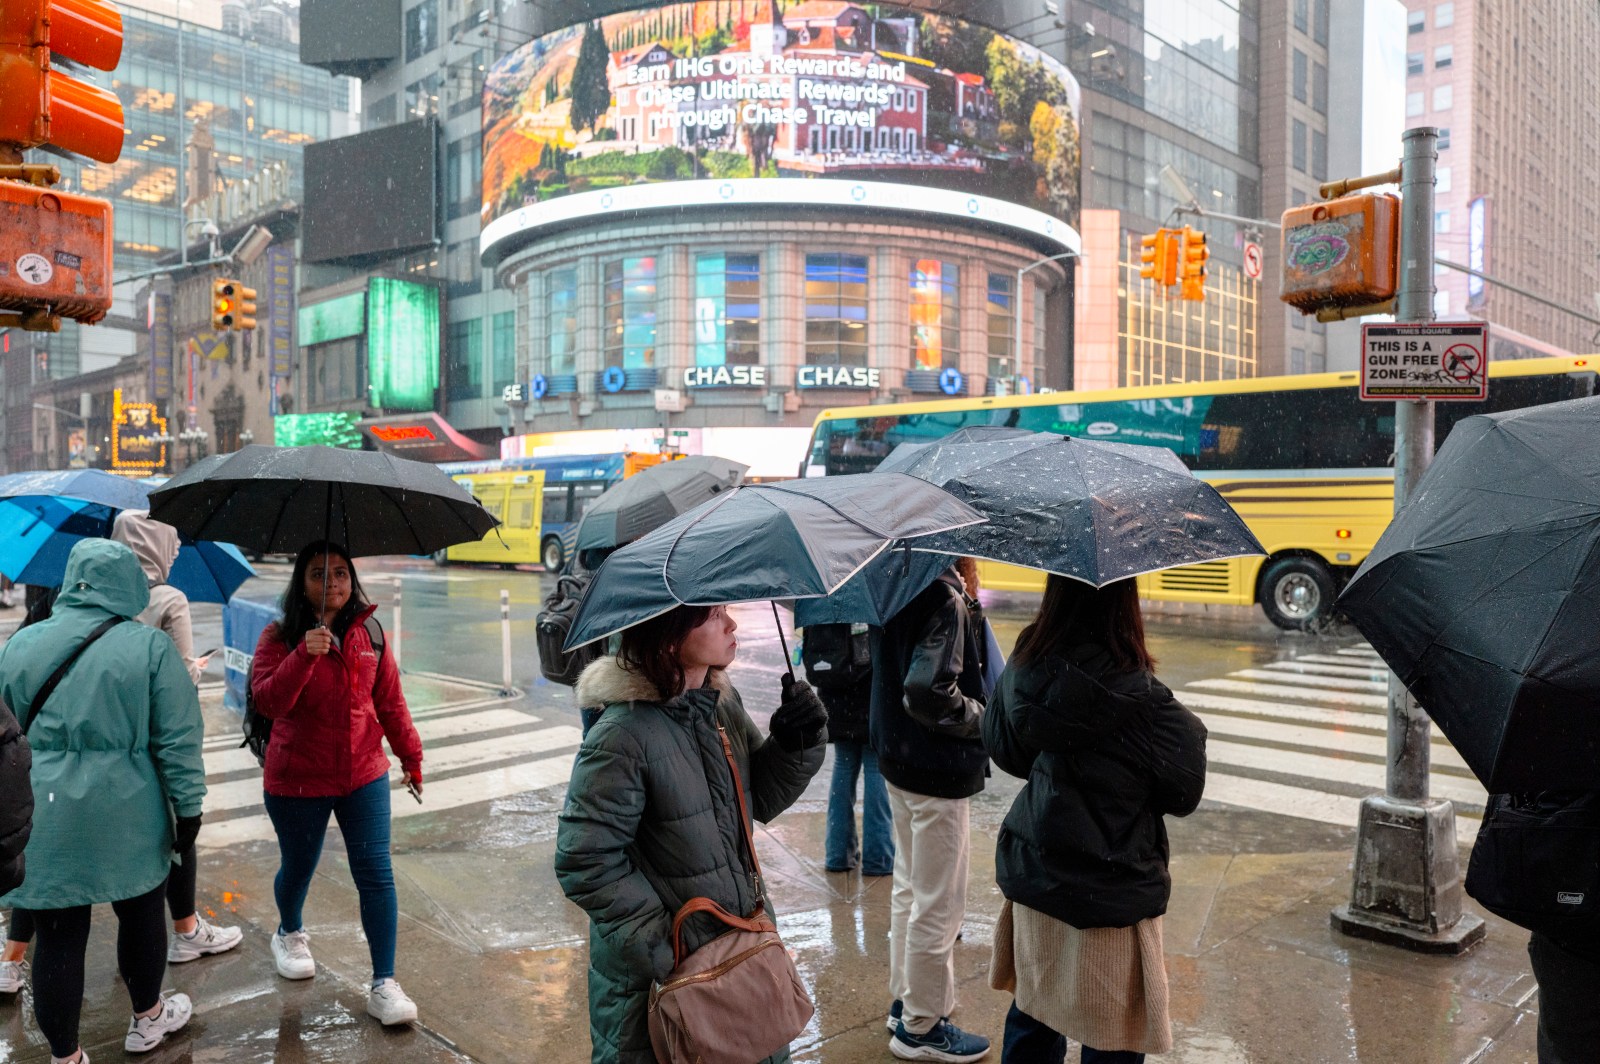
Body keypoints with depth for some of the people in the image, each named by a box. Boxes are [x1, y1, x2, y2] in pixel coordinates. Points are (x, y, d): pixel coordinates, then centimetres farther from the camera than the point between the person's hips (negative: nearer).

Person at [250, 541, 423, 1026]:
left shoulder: (368, 633, -1)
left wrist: (411, 755, 10)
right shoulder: (279, 637, -9)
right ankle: (289, 934, 52)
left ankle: (384, 985, 6)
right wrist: (304, 655, -38)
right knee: (298, 869, 18)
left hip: (364, 774, 2)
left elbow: (389, 699, 6)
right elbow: (267, 702, -24)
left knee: (376, 876, -2)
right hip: (297, 781, -1)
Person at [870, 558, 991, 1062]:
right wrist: (985, 716, -15)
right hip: (938, 773, -9)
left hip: (900, 761, 9)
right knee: (939, 903, 7)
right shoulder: (944, 597, -24)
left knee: (910, 887, 23)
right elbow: (928, 693, -31)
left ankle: (905, 999, 39)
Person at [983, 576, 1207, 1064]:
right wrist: (1189, 731, 5)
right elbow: (1183, 794, -11)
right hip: (1109, 894, -5)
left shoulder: (1024, 665, -8)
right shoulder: (1138, 698, -23)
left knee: (1032, 1016, 22)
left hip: (1032, 878, 5)